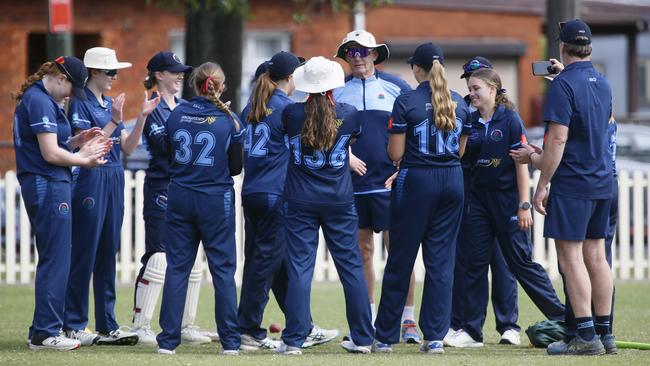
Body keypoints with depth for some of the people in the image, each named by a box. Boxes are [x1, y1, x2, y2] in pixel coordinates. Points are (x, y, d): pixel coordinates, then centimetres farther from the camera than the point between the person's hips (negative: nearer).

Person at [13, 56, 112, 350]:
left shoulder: (37, 98, 17)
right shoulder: (41, 102, -15)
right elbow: (50, 154, -18)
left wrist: (77, 142, 7)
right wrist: (84, 161, -6)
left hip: (42, 186, 11)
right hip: (48, 185, -11)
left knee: (51, 260, 14)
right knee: (56, 260, -7)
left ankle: (42, 331, 17)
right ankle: (45, 333, -5)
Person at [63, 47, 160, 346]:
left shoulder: (111, 104, 15)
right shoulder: (81, 103, -8)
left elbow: (128, 147, 12)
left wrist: (142, 116, 2)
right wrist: (114, 121, -20)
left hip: (114, 180, 8)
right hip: (91, 179, -8)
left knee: (108, 255, 10)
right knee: (84, 254, -5)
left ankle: (107, 326, 13)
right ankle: (73, 325, 0)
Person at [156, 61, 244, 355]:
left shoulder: (177, 114, -1)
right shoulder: (229, 120, -7)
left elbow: (168, 157, 9)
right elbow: (236, 167, 0)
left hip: (180, 198, 2)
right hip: (216, 200, -2)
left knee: (177, 267, 7)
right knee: (223, 269, 4)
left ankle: (168, 339, 5)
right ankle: (230, 340, 4)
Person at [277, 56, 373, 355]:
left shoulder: (292, 114, -7)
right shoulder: (349, 115, -4)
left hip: (301, 202, -1)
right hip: (340, 201, 1)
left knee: (299, 268, 0)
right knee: (351, 266, 8)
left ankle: (293, 340, -4)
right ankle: (363, 338, 10)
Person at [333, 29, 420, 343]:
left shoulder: (396, 87, 4)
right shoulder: (337, 91, 9)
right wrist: (346, 156, -10)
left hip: (389, 182, -2)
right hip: (352, 184, 3)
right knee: (363, 251, 7)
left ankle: (407, 320, -2)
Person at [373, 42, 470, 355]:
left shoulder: (407, 102, -10)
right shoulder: (459, 103, 5)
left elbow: (396, 153, -10)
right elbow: (461, 150, 13)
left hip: (416, 180, -4)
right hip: (452, 180, 4)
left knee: (400, 261, 4)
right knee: (441, 260, 6)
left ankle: (385, 337, 9)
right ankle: (435, 337, 2)